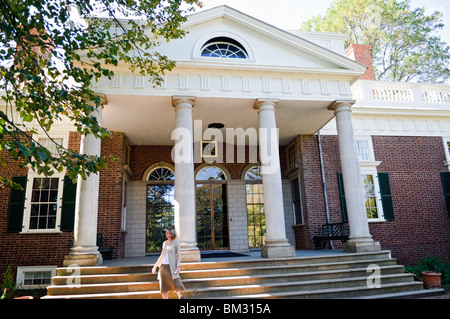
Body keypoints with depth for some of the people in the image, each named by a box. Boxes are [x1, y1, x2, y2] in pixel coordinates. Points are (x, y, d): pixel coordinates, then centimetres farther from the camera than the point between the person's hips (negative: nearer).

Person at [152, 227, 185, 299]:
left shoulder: (175, 242, -2)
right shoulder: (164, 243, 12)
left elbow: (178, 255, -5)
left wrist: (178, 266, -14)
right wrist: (155, 266, 20)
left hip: (171, 266, -5)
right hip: (163, 266, 5)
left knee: (175, 284, -5)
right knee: (164, 286, 2)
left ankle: (180, 296, 22)